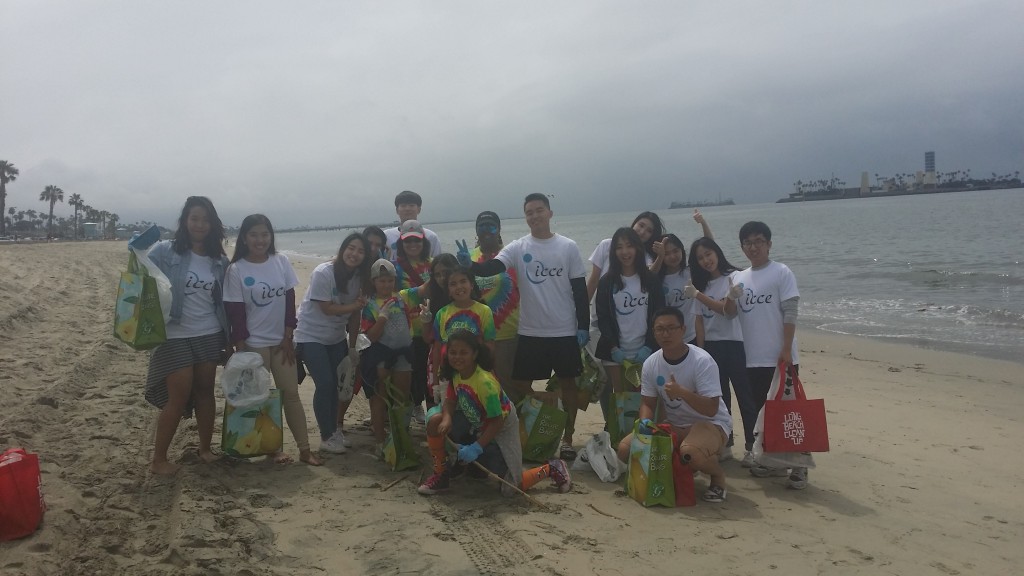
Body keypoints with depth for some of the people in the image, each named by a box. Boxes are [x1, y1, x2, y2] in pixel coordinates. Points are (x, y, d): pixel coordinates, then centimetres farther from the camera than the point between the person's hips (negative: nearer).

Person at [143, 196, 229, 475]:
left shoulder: (219, 260, 5)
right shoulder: (164, 251, -7)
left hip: (209, 335, 4)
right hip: (175, 336, -4)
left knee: (205, 392, 11)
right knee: (178, 398, -3)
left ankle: (205, 448, 26)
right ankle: (158, 459, 11)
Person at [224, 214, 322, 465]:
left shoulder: (281, 262, -1)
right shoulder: (236, 270, -9)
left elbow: (290, 301, 2)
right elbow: (236, 312, -8)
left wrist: (288, 337, -1)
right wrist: (240, 348, -9)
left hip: (281, 340, 3)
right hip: (254, 343, -3)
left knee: (291, 393, 5)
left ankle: (305, 449, 10)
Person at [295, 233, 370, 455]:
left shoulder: (358, 277, -4)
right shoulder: (322, 273, -22)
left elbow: (354, 314, 0)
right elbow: (327, 309, -20)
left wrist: (352, 346, 1)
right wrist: (356, 305, -15)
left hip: (336, 338, 6)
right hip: (311, 336, -6)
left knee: (337, 383, 6)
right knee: (325, 383, -11)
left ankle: (335, 429, 25)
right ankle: (327, 437, 3)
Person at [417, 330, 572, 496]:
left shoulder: (485, 382, -34)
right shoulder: (455, 374, -11)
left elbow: (497, 421, -27)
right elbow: (450, 401, -2)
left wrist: (477, 447, -29)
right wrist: (447, 418, -25)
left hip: (500, 431, -7)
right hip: (474, 424, 7)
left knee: (512, 486, -7)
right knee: (435, 422, -13)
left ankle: (551, 469, 18)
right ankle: (441, 476, 3)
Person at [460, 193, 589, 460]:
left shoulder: (568, 247, -2)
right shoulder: (518, 248, -2)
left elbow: (579, 289, 0)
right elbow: (491, 267, -17)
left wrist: (583, 326, -3)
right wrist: (470, 265, -39)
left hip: (564, 331, -1)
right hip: (530, 331, 1)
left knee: (567, 382, 9)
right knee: (520, 384, 6)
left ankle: (567, 438, 23)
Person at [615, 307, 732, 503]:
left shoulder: (702, 361, -22)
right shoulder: (650, 363, -5)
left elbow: (711, 409, -25)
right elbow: (647, 403, 3)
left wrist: (682, 392, -40)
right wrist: (645, 421, -20)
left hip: (711, 423, -6)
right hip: (673, 425, 6)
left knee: (690, 452, -40)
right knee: (626, 448, -9)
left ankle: (718, 475, -3)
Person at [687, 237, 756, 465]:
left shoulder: (734, 277, -4)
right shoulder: (703, 284, 11)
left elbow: (728, 309, -15)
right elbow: (699, 320, 8)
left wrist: (697, 295, -17)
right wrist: (701, 350, 0)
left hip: (734, 344, -5)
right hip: (710, 346, 5)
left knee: (744, 397, 0)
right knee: (718, 398, 11)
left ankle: (750, 447, 7)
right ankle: (725, 444, 20)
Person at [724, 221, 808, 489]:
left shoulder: (782, 273, -4)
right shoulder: (739, 278, 11)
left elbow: (790, 313, -9)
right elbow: (730, 313, 6)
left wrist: (786, 350, -16)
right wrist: (729, 297, -14)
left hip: (779, 358, -5)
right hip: (752, 359, 5)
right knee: (762, 412, 13)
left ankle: (798, 465, 9)